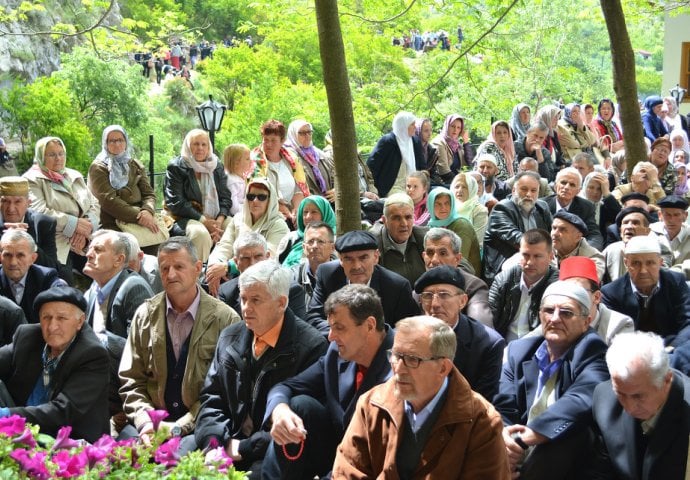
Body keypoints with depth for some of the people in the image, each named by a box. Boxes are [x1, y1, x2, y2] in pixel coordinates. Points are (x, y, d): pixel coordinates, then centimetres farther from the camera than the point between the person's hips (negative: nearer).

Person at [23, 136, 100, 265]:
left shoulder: (75, 176, 20)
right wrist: (75, 224, -14)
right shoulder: (32, 180, 2)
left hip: (86, 245, 5)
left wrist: (85, 230, -7)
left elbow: (94, 204, 13)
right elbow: (38, 212, -13)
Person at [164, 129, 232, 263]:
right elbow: (175, 203, -9)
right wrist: (204, 221, -16)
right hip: (186, 218, -4)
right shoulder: (176, 167, 0)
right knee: (200, 233, -37)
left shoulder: (217, 166, 14)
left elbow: (225, 197, 10)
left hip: (216, 218, 5)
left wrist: (219, 220, -11)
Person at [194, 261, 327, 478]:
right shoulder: (229, 337, 13)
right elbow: (210, 399, 13)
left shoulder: (311, 347, -8)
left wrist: (245, 448, -14)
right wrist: (221, 442, -6)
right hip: (227, 442, 6)